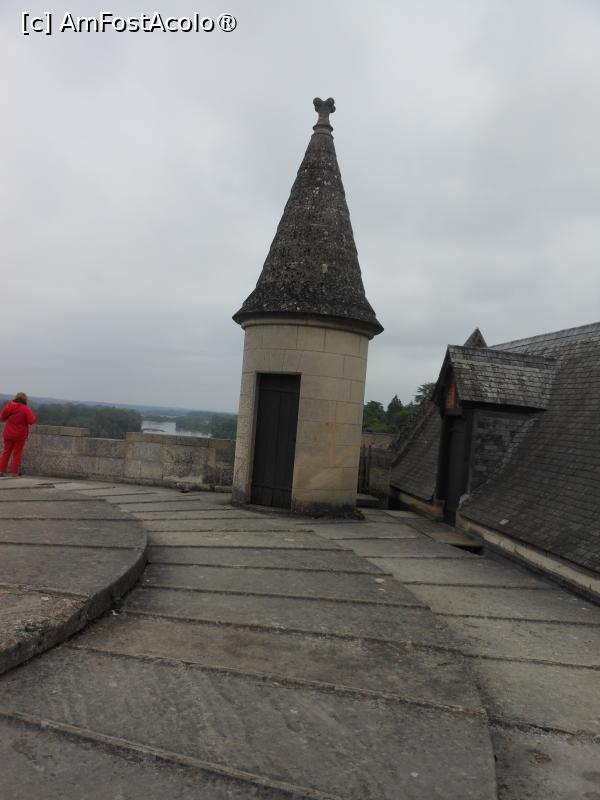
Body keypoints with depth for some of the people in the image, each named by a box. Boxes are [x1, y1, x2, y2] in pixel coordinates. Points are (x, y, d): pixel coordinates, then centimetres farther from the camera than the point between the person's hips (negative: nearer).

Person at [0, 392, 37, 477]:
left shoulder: (9, 405, -2)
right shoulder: (26, 409, -12)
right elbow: (32, 421, -17)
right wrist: (31, 414, 1)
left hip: (8, 434, 3)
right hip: (20, 435, -3)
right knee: (17, 453, 5)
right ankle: (14, 472, 4)